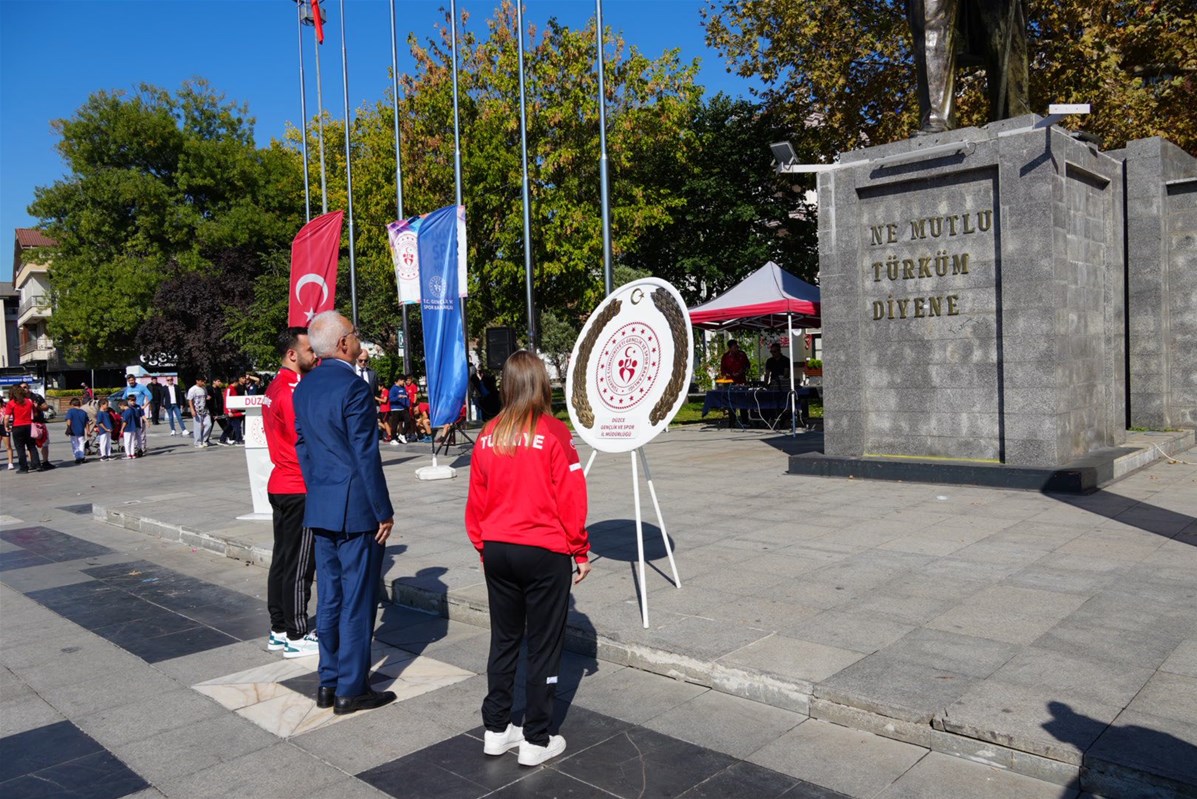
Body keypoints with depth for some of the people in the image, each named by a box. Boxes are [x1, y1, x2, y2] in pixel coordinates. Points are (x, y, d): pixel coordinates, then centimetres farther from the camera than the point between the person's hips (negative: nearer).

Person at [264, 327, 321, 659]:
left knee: (282, 559, 15)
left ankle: (279, 630, 24)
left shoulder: (275, 388, 12)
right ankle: (296, 637, 7)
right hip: (300, 489, -10)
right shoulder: (292, 391, -18)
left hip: (280, 485, 10)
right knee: (299, 565, -2)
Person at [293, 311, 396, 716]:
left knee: (329, 596, 15)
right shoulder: (353, 387, -17)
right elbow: (366, 456, -17)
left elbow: (302, 446, 14)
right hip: (356, 508, -8)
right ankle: (351, 690, 11)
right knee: (357, 600, 2)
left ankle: (328, 682, 26)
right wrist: (384, 512, -11)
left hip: (320, 508, 8)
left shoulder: (304, 386, 8)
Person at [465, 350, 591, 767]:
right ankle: (536, 741, 16)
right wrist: (580, 551, 0)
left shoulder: (489, 435, -1)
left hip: (497, 551, 5)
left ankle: (496, 729, 27)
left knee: (504, 640, 18)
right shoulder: (554, 432, -13)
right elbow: (571, 499, -11)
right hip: (545, 553, -4)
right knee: (543, 646, 8)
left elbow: (476, 500, 5)